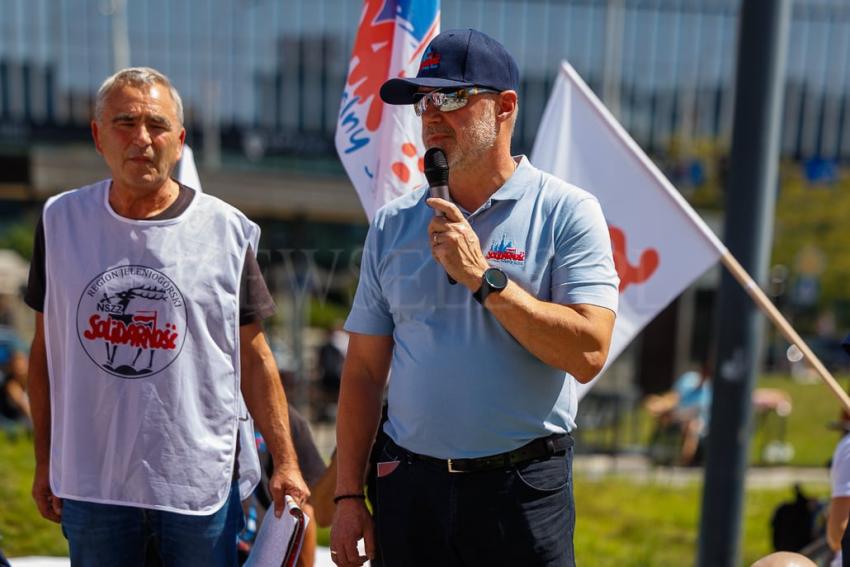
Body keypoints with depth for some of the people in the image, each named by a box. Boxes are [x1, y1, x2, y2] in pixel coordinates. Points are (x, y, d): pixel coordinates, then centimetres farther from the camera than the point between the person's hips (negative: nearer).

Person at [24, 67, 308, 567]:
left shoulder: (227, 230, -4)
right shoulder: (62, 220, 1)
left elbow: (254, 357, -1)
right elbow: (46, 348, 7)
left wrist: (286, 463, -5)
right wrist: (44, 461, 8)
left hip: (199, 482, -1)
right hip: (90, 481, 2)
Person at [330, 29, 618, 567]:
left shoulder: (567, 213, -5)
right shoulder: (393, 224, 6)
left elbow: (588, 353, -17)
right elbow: (365, 370, 7)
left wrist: (483, 277, -18)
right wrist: (348, 495, 4)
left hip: (522, 487, -3)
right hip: (409, 481, 4)